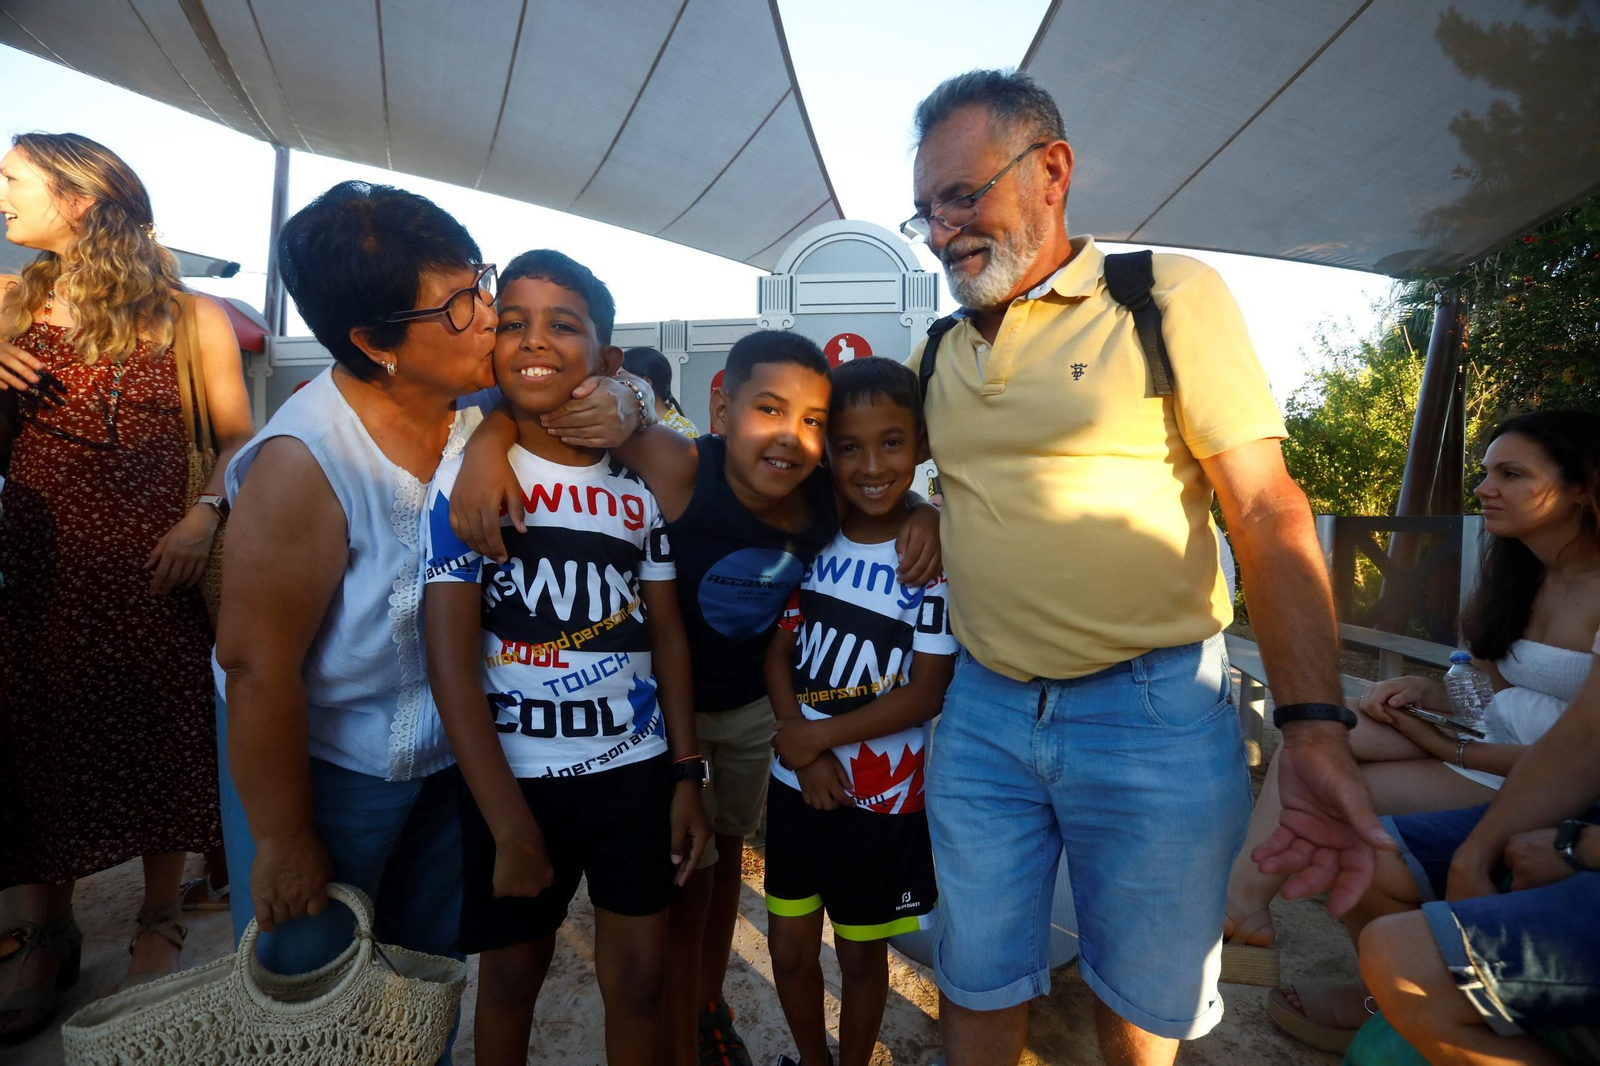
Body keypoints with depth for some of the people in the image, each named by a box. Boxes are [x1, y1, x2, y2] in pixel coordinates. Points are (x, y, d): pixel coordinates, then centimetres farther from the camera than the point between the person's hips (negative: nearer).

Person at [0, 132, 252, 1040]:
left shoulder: (190, 316, 0)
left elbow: (241, 438, -1)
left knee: (162, 741, 6)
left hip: (156, 569, -3)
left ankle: (160, 921, 27)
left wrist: (206, 515, -15)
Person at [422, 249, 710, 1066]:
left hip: (636, 764, 3)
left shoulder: (639, 486, 3)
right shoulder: (465, 478, -8)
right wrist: (511, 825, -15)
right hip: (515, 772, -2)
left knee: (639, 973, 12)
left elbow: (667, 634, 6)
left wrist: (687, 772, 2)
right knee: (513, 970, 17)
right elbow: (451, 661, -13)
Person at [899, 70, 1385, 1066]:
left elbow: (1268, 512, -9)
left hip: (1153, 715, -3)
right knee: (978, 983, 15)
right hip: (981, 713, 4)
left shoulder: (1172, 296, -5)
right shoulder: (941, 352, 8)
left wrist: (1314, 723, -16)